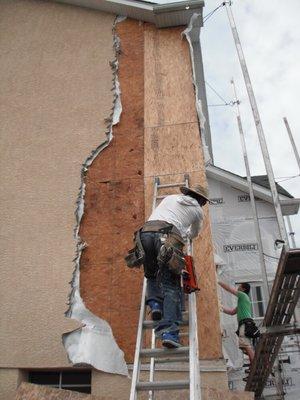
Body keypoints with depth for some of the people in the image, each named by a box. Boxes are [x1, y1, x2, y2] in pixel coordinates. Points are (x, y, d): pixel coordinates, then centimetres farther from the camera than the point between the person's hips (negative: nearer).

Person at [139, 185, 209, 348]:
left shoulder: (170, 197, 32)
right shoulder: (197, 210, 24)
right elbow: (194, 234, 40)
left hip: (146, 232, 4)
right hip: (168, 238, -3)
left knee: (152, 275, 24)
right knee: (171, 286, -4)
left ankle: (154, 303, -1)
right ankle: (169, 331, -19)